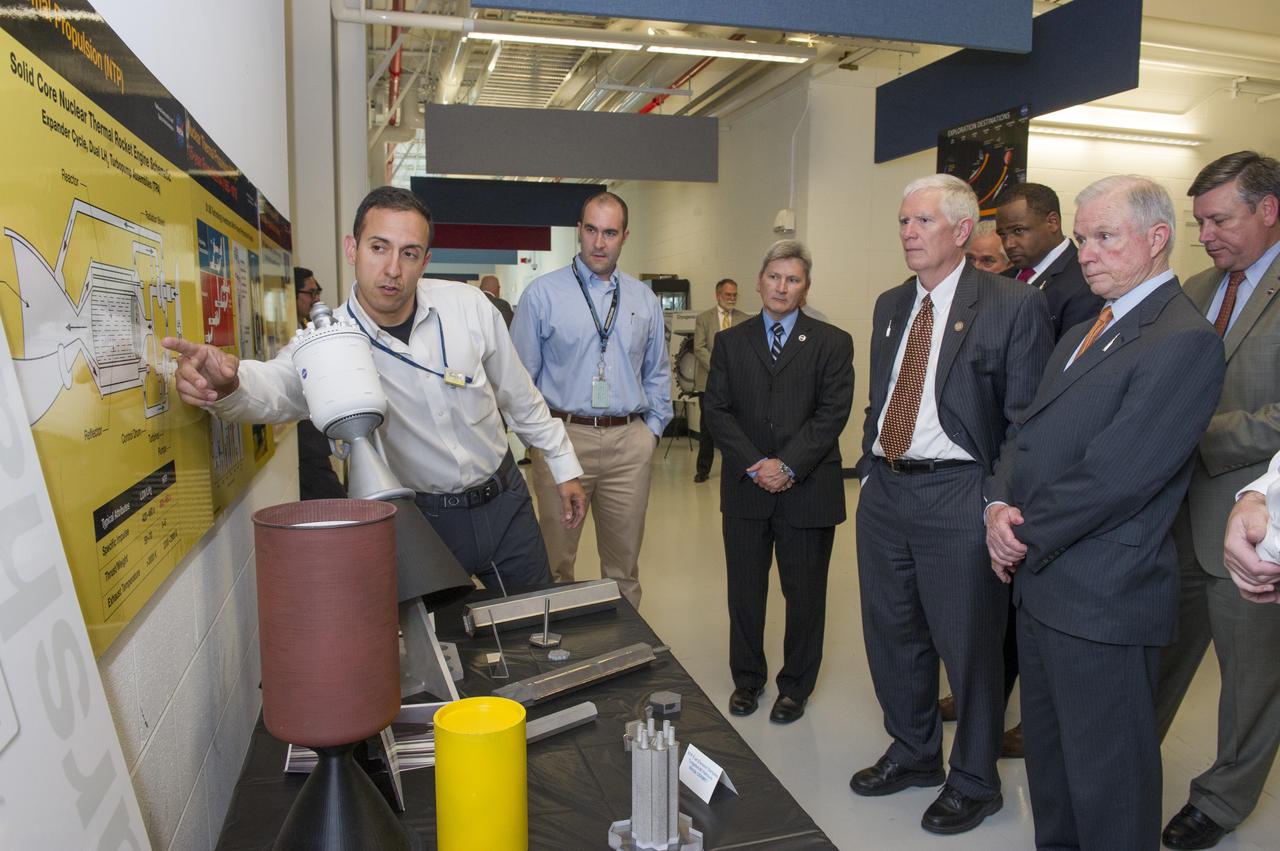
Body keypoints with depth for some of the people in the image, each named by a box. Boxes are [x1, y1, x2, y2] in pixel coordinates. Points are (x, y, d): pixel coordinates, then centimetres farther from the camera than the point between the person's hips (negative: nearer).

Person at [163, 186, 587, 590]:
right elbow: (274, 387, -38)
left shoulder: (467, 305, -11)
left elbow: (519, 396, 1)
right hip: (424, 519, -2)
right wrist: (228, 382, -61)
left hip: (503, 500, 2)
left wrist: (564, 467, 6)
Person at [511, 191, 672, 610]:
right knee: (556, 561, 7)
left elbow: (657, 373, 17)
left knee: (624, 563, 14)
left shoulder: (644, 299, 10)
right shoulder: (543, 293, -1)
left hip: (630, 442, 3)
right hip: (563, 436, -3)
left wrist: (653, 427, 7)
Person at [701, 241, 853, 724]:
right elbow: (716, 411, 1)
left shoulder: (832, 343, 1)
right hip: (746, 488, 2)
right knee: (744, 590, 12)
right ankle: (747, 678, 30)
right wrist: (755, 465, -11)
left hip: (808, 490, -2)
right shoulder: (730, 342, 8)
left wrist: (787, 465, -16)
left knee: (804, 594, 9)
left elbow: (832, 413, -7)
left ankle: (796, 686, 27)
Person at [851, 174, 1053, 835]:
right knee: (892, 634, 18)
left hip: (957, 498, -7)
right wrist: (870, 470, 12)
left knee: (968, 645, 7)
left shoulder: (1014, 306, -9)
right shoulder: (889, 306, 12)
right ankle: (913, 754, 40)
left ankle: (975, 781, 30)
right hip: (884, 492, 7)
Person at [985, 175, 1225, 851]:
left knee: (1106, 782, 8)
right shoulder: (1082, 335, 15)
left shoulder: (1184, 340, -15)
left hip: (1103, 599, -9)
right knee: (1047, 757, 23)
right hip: (1040, 580, 9)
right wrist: (1000, 505, -6)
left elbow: (1114, 474, -22)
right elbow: (1027, 428, 12)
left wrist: (1027, 538, -11)